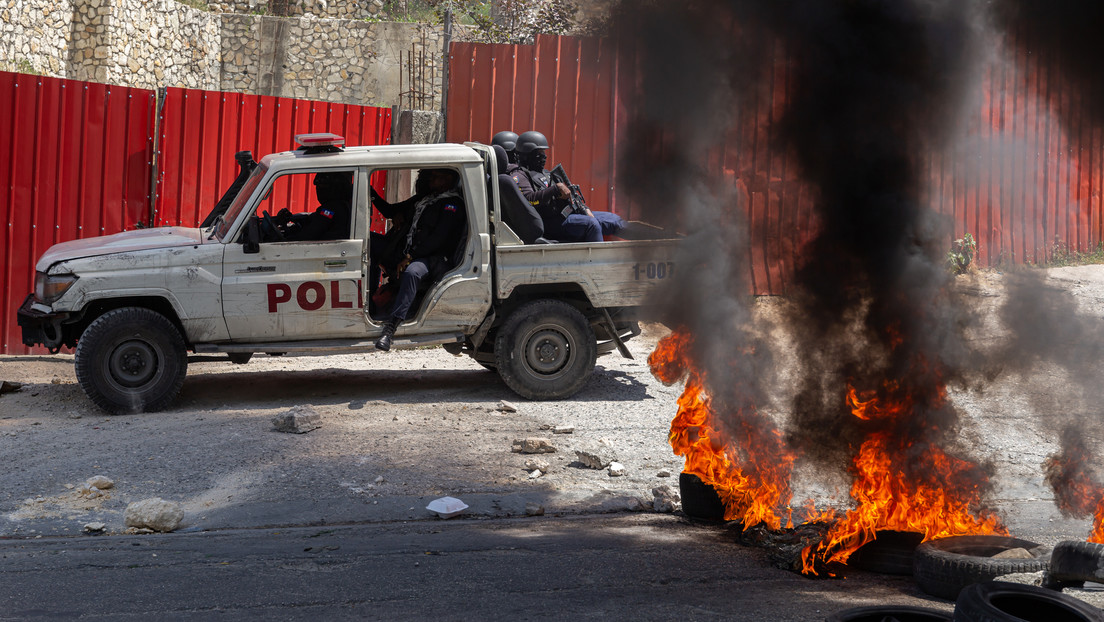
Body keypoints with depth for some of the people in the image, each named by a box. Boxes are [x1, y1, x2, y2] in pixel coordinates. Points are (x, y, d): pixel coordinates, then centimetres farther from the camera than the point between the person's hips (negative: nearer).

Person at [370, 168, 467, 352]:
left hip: (433, 259, -9)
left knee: (412, 272, -41)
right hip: (404, 253, 9)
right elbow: (392, 211, 31)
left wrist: (410, 257, -20)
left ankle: (390, 327, -52)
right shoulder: (422, 198, 23)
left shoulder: (453, 204, -2)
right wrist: (374, 196, 11)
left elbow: (438, 239, -13)